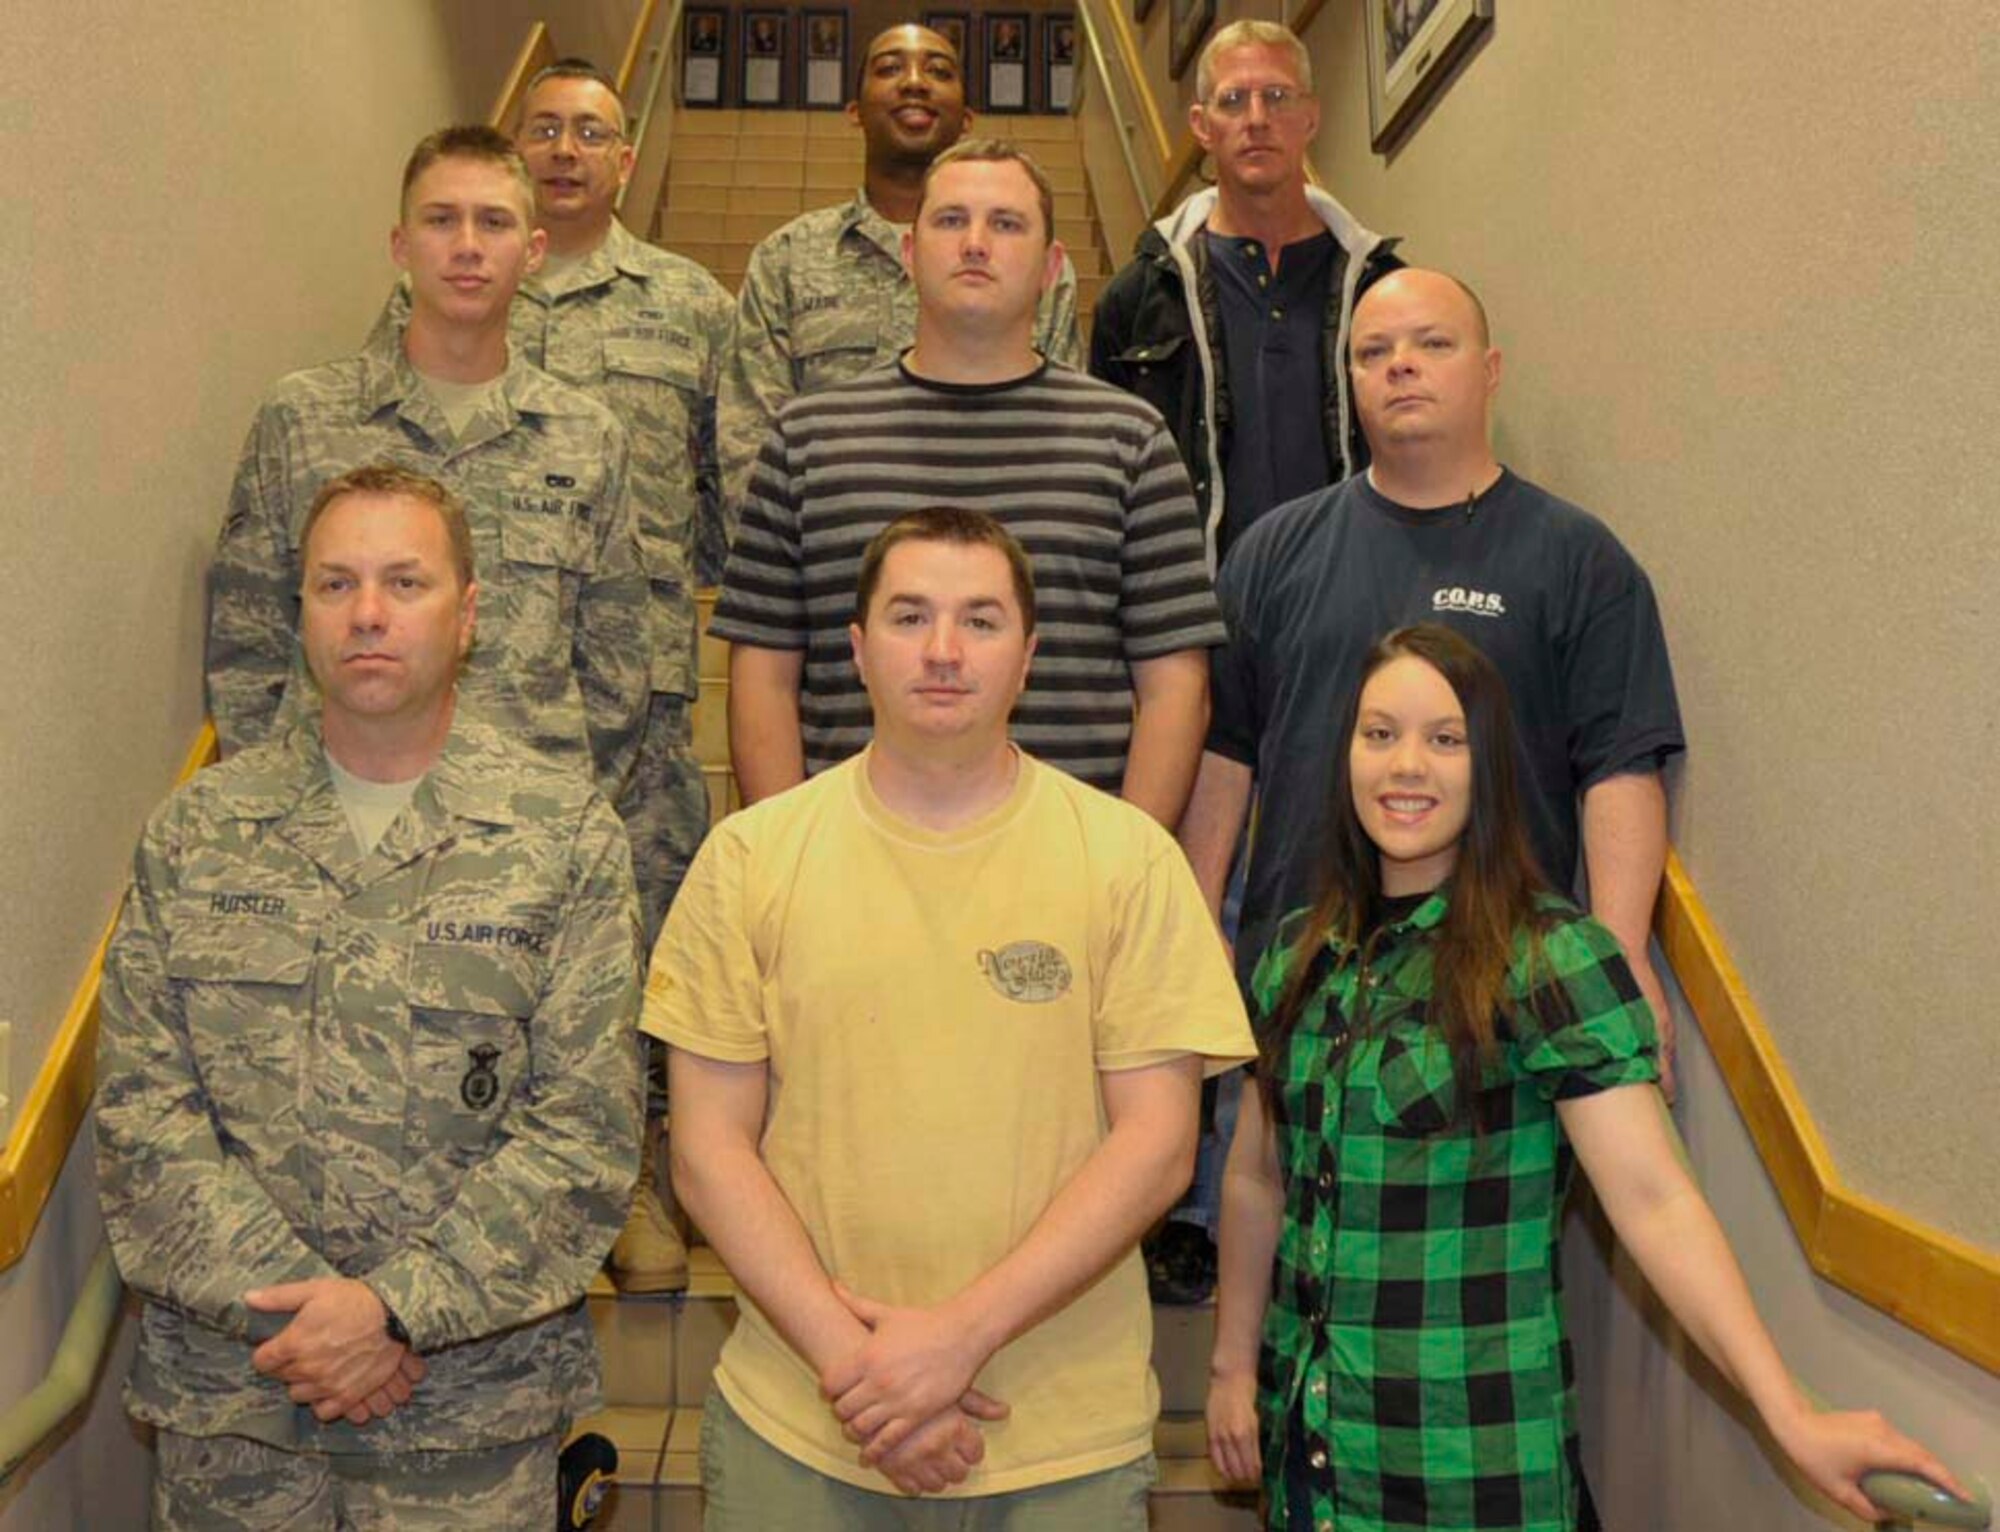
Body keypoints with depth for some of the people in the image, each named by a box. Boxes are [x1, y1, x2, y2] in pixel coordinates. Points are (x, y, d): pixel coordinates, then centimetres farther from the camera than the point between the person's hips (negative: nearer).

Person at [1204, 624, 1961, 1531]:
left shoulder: (1551, 959, -13)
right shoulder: (1300, 952, 4)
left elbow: (1653, 1199, -20)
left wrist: (1792, 1420, -27)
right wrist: (1233, 1364, 12)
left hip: (1471, 1450, -5)